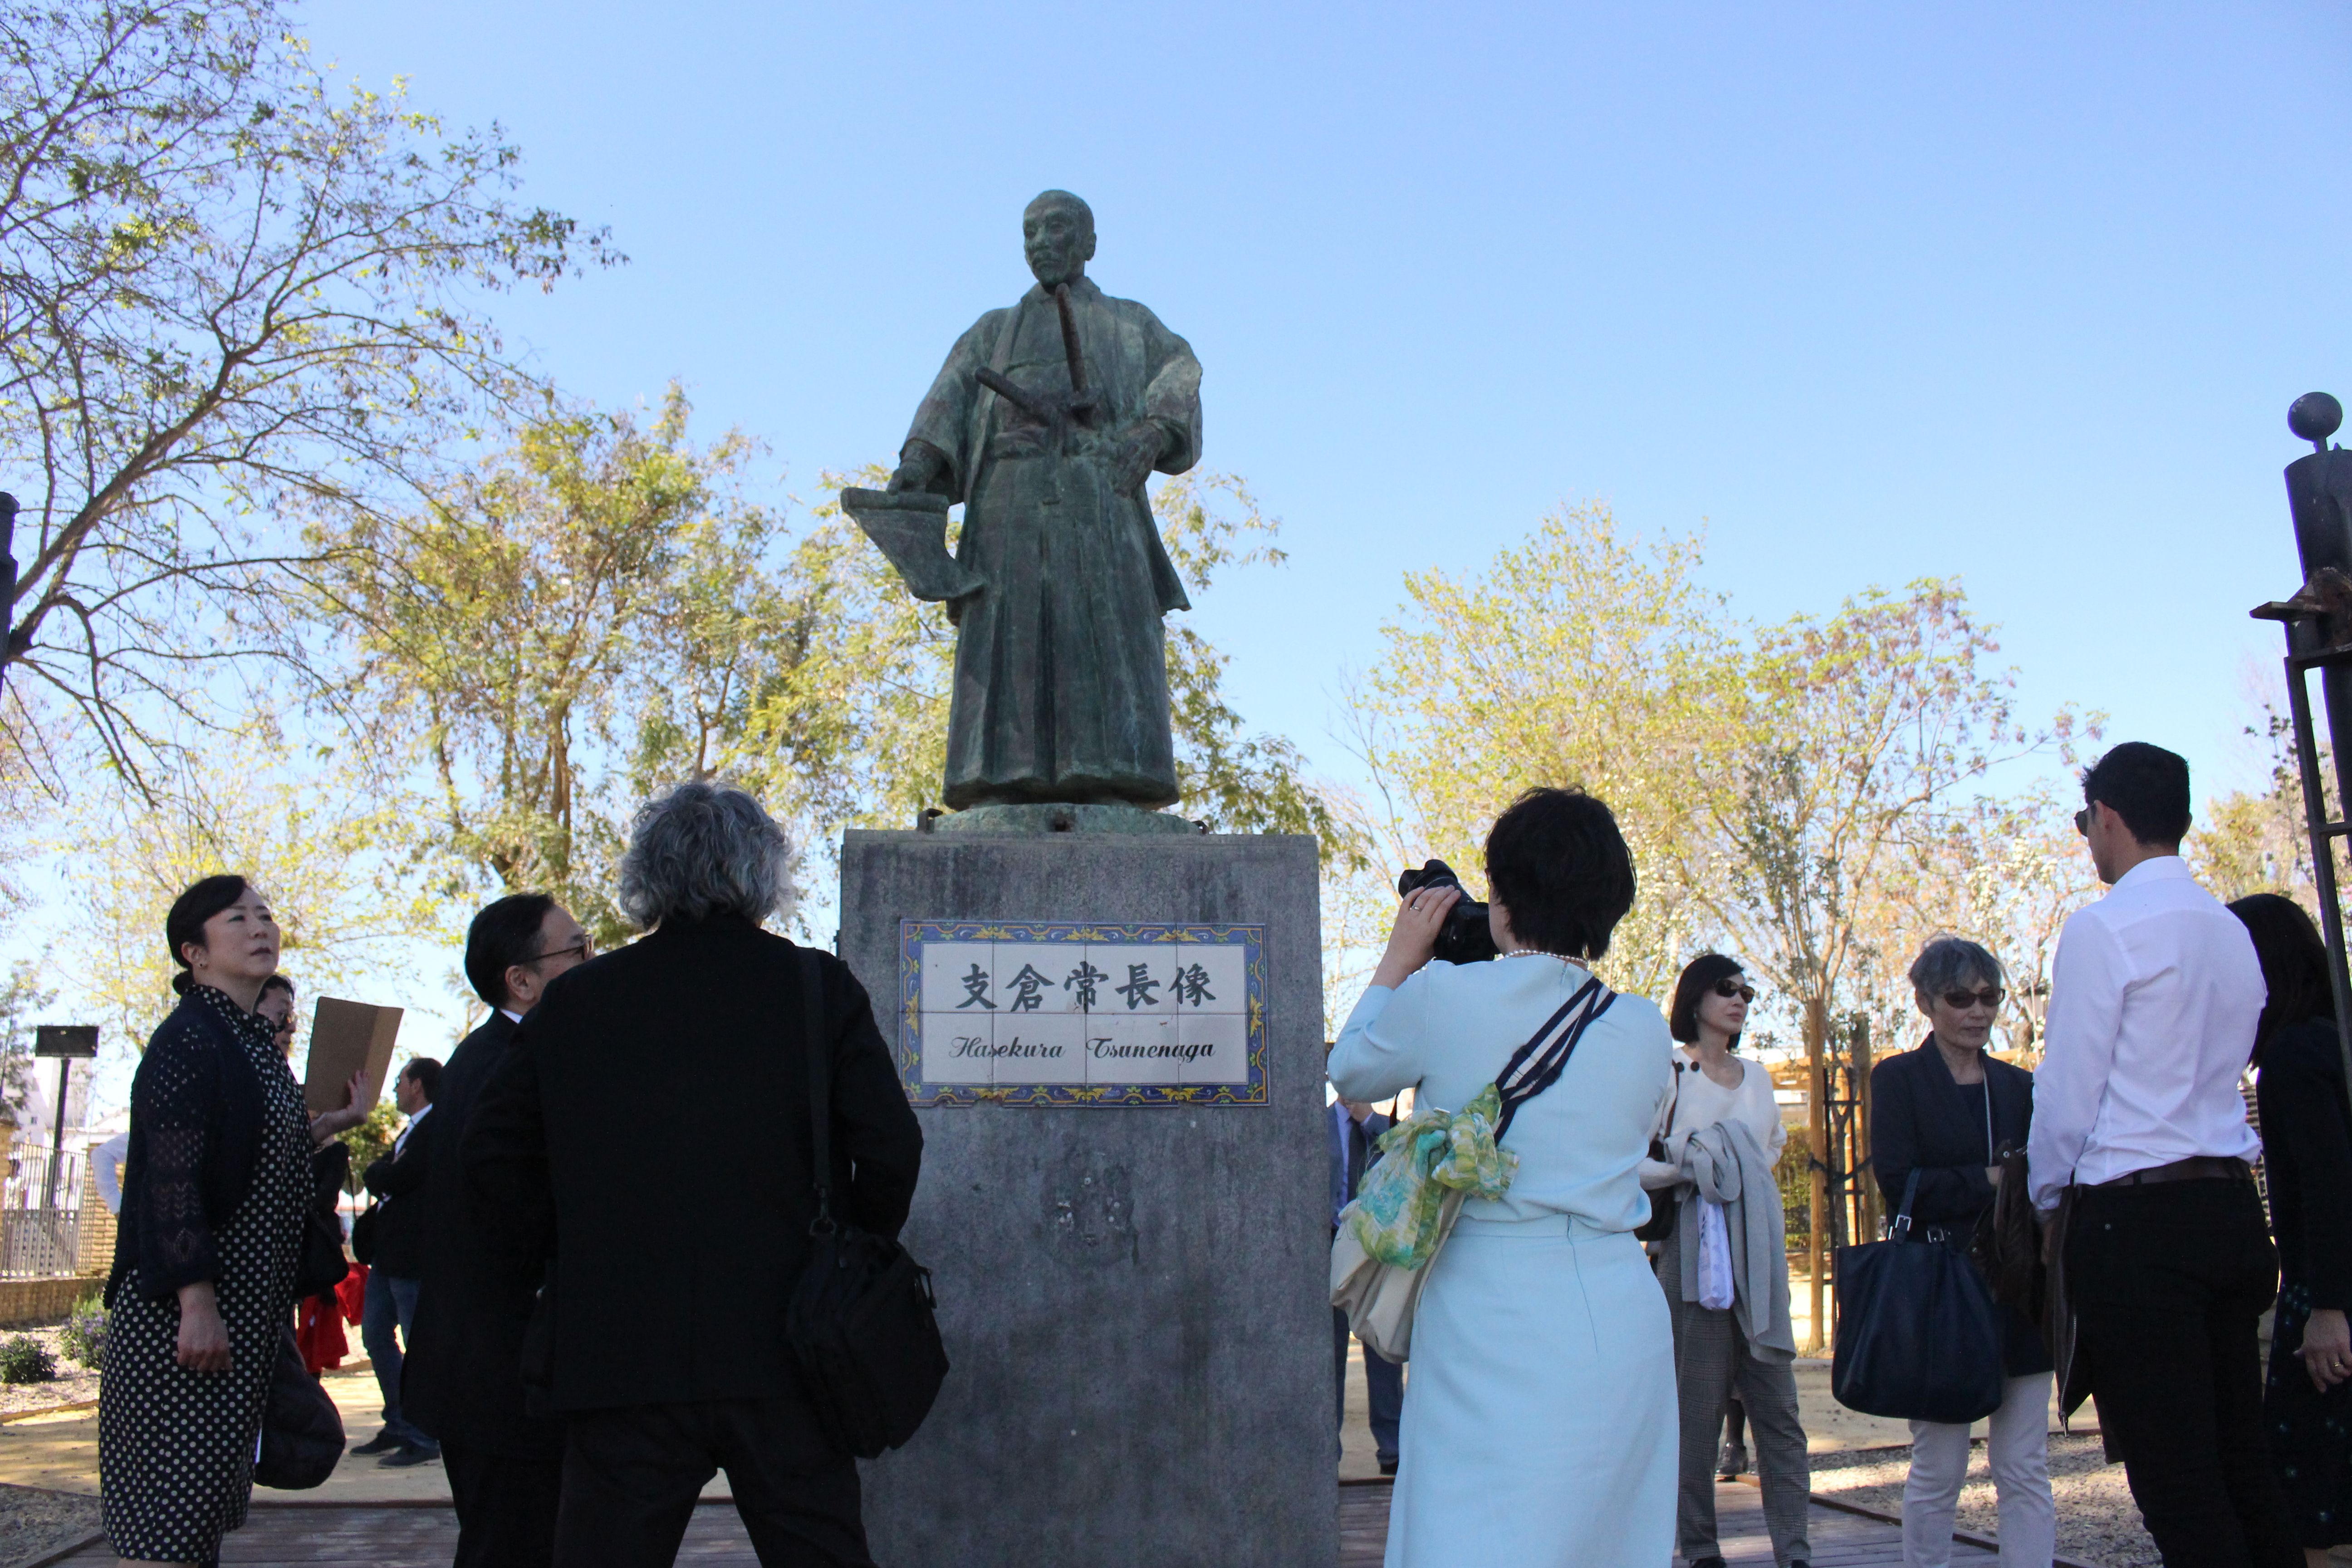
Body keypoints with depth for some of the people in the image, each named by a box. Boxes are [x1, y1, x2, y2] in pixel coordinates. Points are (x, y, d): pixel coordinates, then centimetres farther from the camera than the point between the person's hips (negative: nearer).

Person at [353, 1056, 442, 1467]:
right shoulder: (411, 1130, 19)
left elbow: (393, 1178, -19)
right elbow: (387, 1179, 17)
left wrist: (373, 1173, 1)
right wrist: (382, 1175, -3)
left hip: (413, 1255, -11)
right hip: (388, 1253, 11)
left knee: (419, 1343, -4)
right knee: (376, 1336, 15)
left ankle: (425, 1438, 3)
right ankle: (398, 1426, 25)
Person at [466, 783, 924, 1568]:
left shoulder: (572, 1001, 4)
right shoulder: (818, 987, -2)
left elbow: (492, 1156, 7)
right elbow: (890, 1148, -7)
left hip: (618, 1351, 1)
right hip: (782, 1354, -1)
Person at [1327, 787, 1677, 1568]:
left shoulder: (1441, 998, -8)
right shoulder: (1645, 1032, 3)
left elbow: (1350, 1072, 11)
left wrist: (1399, 958, 22)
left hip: (1493, 1327, -4)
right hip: (1621, 1321, 5)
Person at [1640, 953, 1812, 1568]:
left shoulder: (1757, 1078, 16)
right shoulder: (1668, 1073, -3)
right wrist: (1688, 1170, -17)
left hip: (1759, 1257, 6)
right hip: (1696, 1254, -6)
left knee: (1779, 1408, 4)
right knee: (1698, 1408, -2)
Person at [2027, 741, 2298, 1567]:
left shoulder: (2103, 927, -10)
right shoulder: (2233, 931, 12)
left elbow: (2068, 1091, -9)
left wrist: (2045, 1193, 8)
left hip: (2137, 1218, -8)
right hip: (2232, 1206, 8)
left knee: (2176, 1480, -4)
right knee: (2243, 1464, 13)